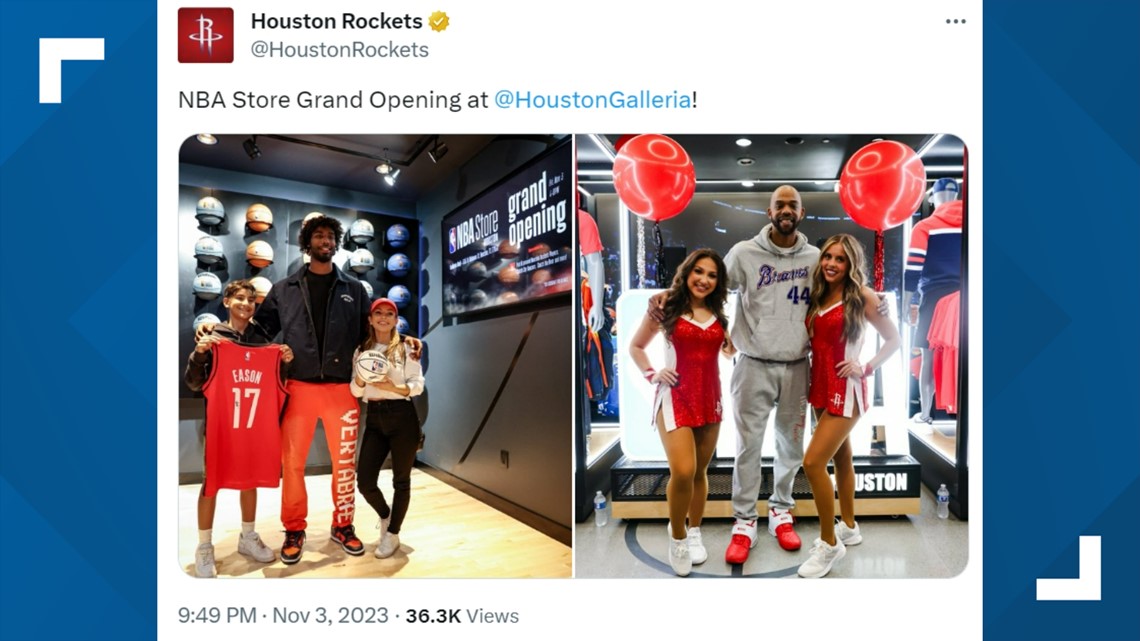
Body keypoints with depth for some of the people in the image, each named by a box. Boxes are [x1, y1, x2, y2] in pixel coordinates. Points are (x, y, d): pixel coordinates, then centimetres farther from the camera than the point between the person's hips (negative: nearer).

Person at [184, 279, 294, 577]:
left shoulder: (263, 337, 5)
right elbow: (194, 383, -5)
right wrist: (199, 354, -20)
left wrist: (285, 362, -8)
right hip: (221, 417, -3)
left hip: (255, 418, 3)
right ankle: (204, 547, 12)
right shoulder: (213, 337, -3)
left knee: (251, 478, 12)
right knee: (212, 479, 1)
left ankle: (248, 538, 26)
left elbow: (275, 381, 10)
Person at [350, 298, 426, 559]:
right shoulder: (361, 351, 11)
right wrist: (360, 378, -13)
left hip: (402, 416, -3)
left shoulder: (407, 347, 0)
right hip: (374, 418, 4)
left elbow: (418, 385, -5)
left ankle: (393, 534, 21)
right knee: (364, 480, 0)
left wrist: (393, 387, -22)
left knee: (401, 480, 4)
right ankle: (385, 515, 31)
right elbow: (355, 392, 8)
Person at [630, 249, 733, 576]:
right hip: (675, 397, -4)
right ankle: (677, 538, 8)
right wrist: (652, 374, -9)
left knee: (700, 471, 14)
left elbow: (731, 350, 14)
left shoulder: (719, 313, 6)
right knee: (682, 472, -16)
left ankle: (694, 533, 33)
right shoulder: (666, 305, -3)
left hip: (710, 398, 4)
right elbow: (635, 346, 4)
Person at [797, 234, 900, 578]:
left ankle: (829, 544, 1)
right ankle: (849, 527, 33)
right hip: (821, 385, 7)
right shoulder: (819, 295, 8)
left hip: (845, 389, -7)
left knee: (813, 462, -13)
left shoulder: (862, 295, -10)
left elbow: (893, 338, -4)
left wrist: (866, 368, -11)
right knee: (841, 457, 18)